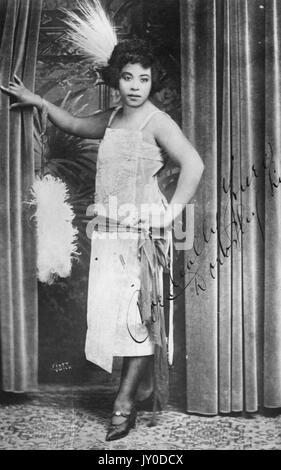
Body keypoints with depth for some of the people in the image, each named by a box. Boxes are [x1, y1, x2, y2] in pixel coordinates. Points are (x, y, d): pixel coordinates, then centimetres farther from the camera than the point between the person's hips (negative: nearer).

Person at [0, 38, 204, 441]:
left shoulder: (157, 122, -7)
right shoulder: (111, 120, 14)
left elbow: (193, 164, -17)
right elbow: (75, 125, 32)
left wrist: (172, 211, -17)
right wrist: (37, 101, 30)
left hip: (144, 229, -7)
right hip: (109, 233, 7)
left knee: (137, 313, -4)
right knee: (110, 312, 7)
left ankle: (125, 402, 4)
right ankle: (139, 384, 23)